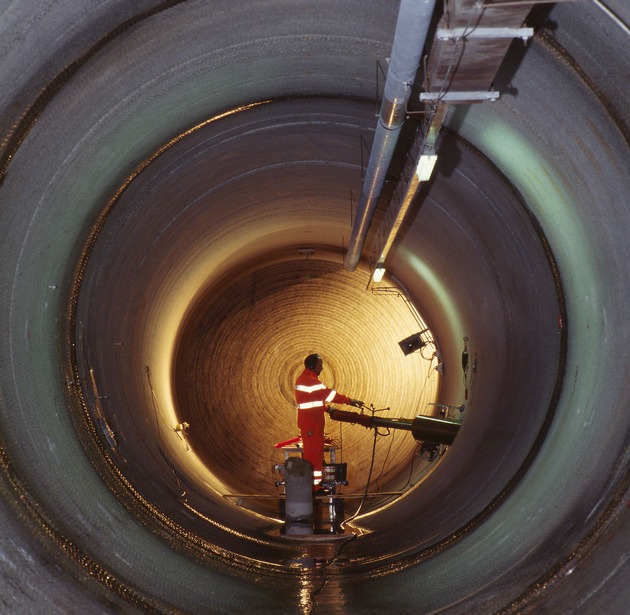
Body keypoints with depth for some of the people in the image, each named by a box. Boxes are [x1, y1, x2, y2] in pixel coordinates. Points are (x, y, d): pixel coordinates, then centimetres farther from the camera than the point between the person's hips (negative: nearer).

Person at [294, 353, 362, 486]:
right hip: (311, 423, -11)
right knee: (314, 452, -8)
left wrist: (326, 407, 12)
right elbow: (327, 393, -20)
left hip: (311, 422, 11)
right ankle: (313, 484, -5)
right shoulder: (309, 380, -18)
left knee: (312, 451, 14)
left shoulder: (305, 378, 17)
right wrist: (349, 401, -17)